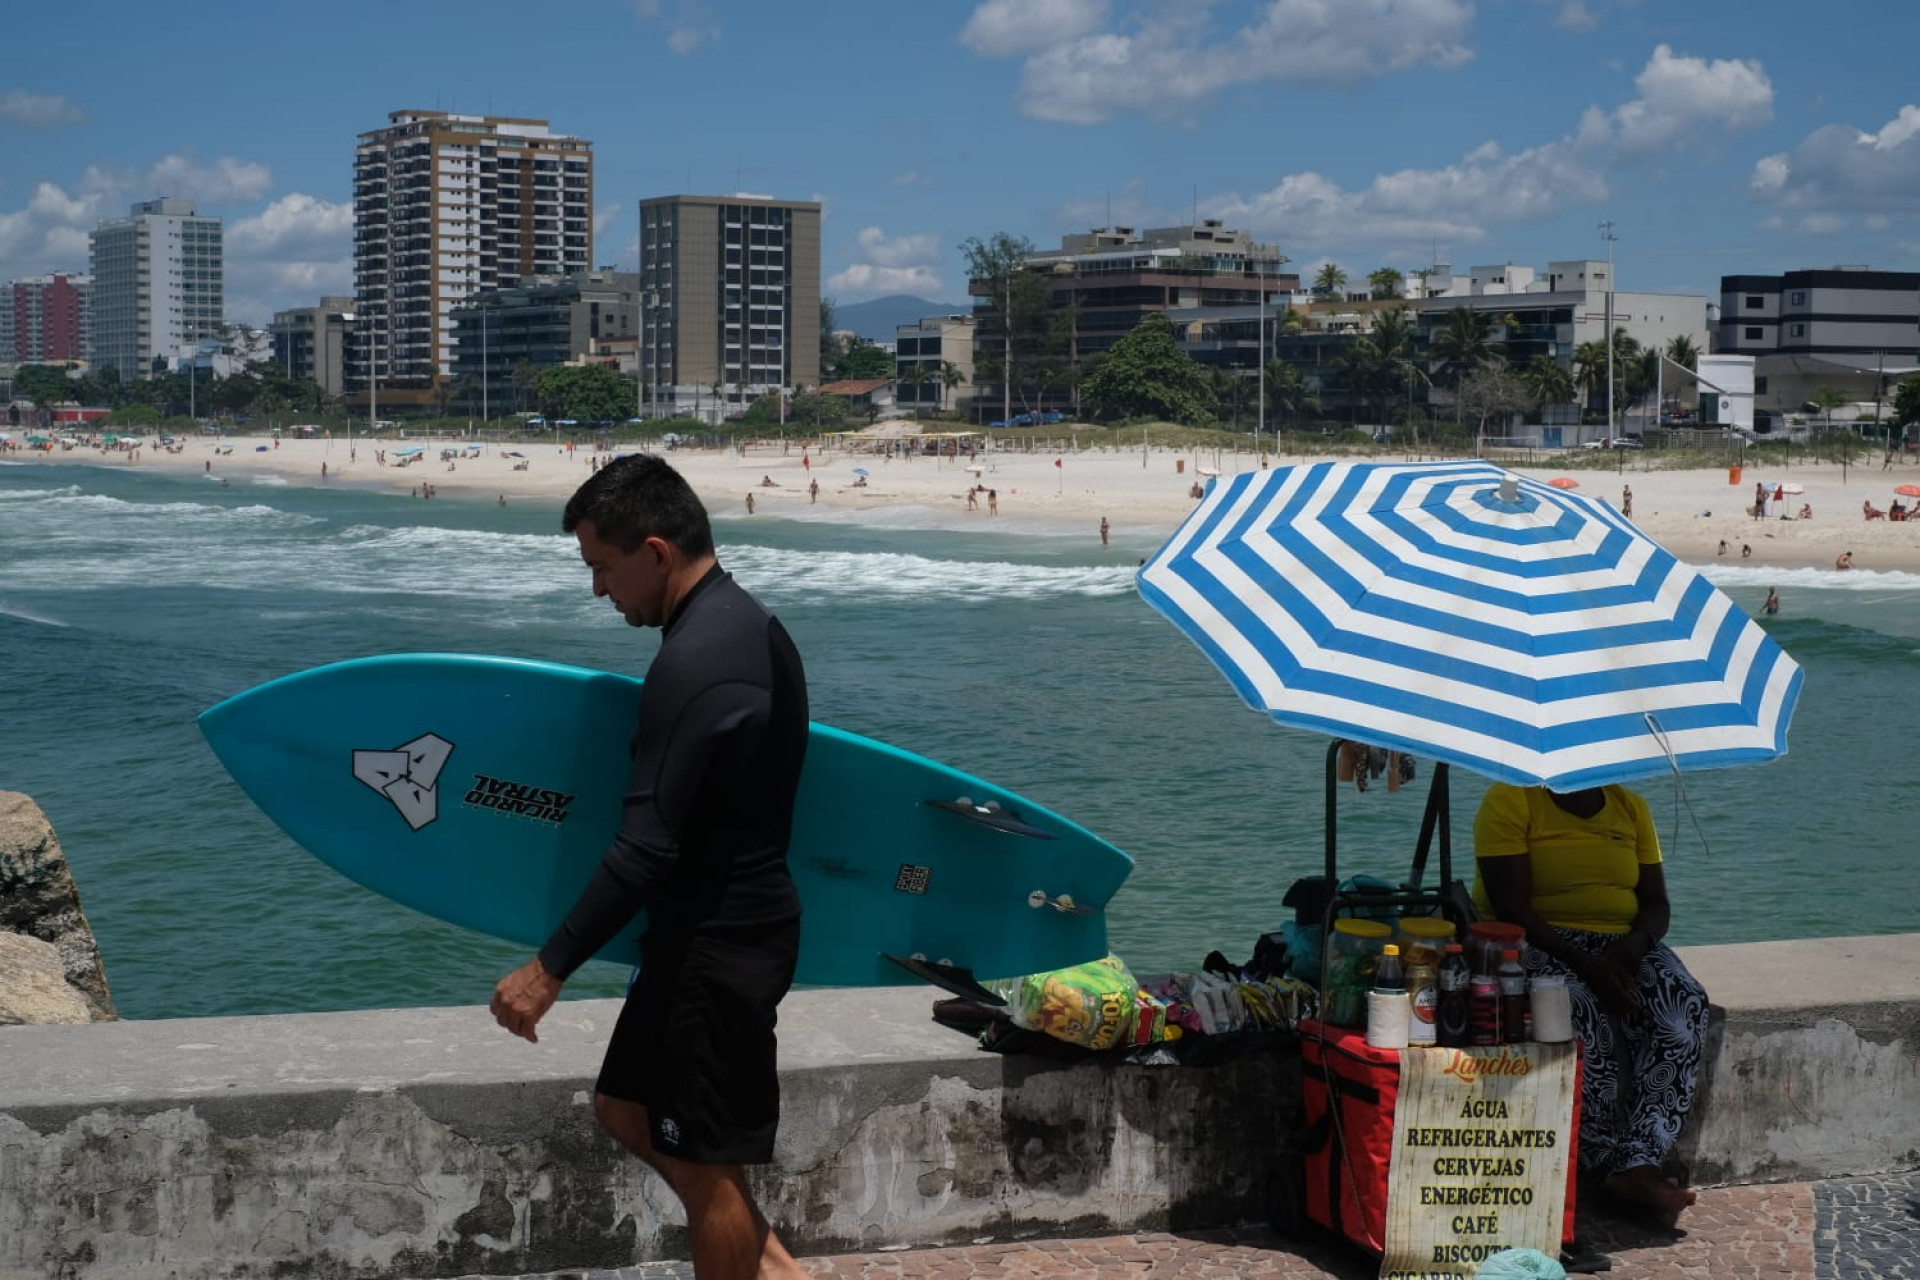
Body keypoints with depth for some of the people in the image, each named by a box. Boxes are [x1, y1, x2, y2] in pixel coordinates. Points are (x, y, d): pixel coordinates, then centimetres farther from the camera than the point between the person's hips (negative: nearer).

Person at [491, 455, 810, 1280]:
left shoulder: (694, 662, -24)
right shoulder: (750, 624, 7)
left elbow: (645, 850, -26)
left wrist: (549, 969, -21)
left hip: (716, 945, -10)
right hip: (745, 916, 10)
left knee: (706, 1158, 2)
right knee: (626, 1107, 20)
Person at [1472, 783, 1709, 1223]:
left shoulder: (1630, 807, 13)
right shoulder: (1509, 801, -5)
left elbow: (1656, 901, 11)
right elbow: (1511, 907, -14)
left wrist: (1637, 941, -13)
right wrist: (1585, 963, -24)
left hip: (1622, 948, 5)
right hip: (1535, 942, -5)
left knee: (1684, 1007, -25)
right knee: (1580, 1011, -37)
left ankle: (1640, 1165, -30)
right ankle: (1613, 1166, -26)